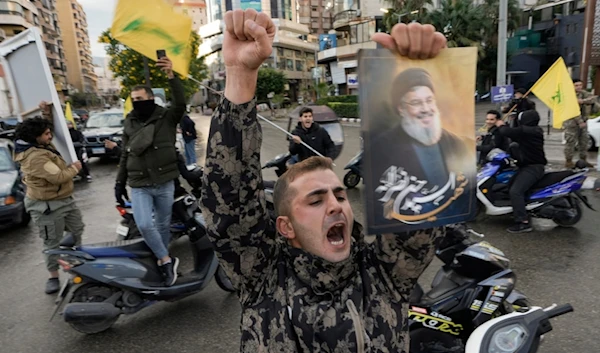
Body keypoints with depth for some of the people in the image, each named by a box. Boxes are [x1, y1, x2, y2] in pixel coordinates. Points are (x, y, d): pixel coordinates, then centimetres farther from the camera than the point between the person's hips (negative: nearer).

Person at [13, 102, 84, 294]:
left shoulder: (42, 145, 4)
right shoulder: (35, 157, -26)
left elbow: (46, 128, 25)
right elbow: (58, 177, -30)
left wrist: (46, 113, 8)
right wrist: (74, 168, -12)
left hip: (65, 199, 10)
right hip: (47, 205, -10)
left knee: (76, 231, 18)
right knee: (53, 242, 1)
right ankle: (53, 277, 14)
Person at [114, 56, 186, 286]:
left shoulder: (167, 117, -2)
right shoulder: (129, 124, 9)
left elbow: (181, 103, -23)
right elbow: (125, 156, 14)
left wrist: (171, 76, -36)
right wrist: (119, 182, 12)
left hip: (164, 184, -2)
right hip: (139, 186, 2)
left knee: (163, 225, 11)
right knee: (144, 225, -14)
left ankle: (163, 261, 32)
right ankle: (167, 261, 4)